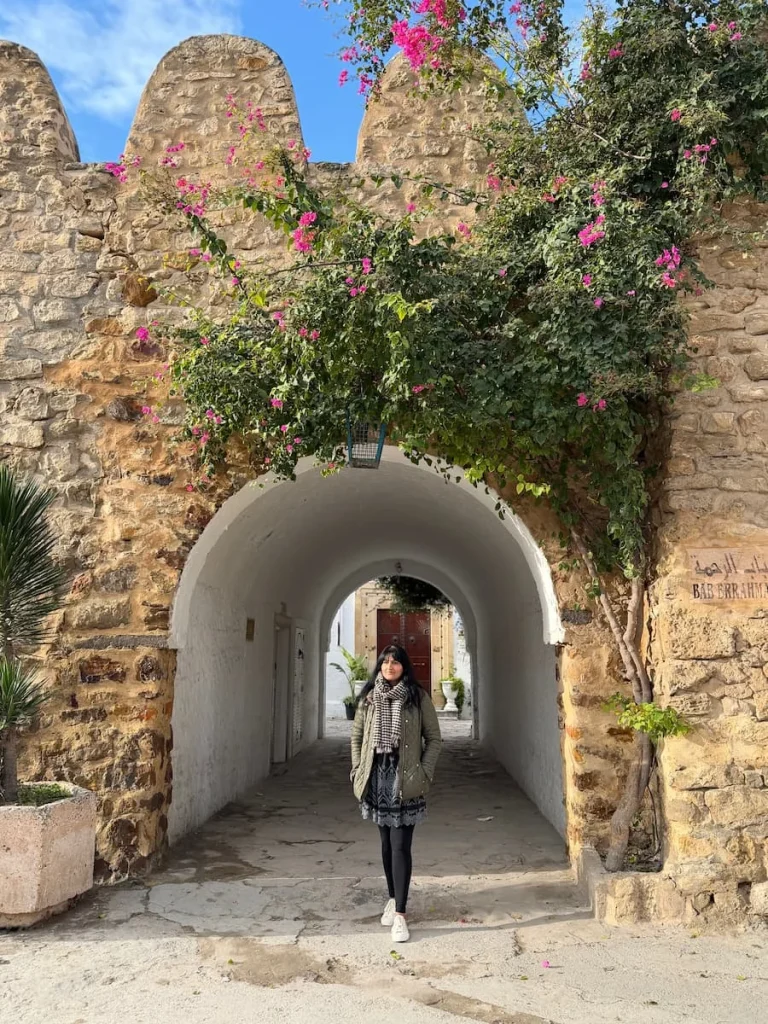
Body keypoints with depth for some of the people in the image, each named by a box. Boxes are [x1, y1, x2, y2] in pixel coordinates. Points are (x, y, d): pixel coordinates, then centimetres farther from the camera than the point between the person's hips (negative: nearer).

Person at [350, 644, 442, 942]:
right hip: (378, 776, 3)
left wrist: (424, 773, -8)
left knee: (400, 845, -5)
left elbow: (434, 738, -1)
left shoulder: (418, 697, -4)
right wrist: (358, 769, 3)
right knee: (386, 842, 14)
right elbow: (357, 735, 12)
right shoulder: (368, 697, 5)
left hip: (405, 780, -3)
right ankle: (393, 898, 30)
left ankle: (400, 913, 2)